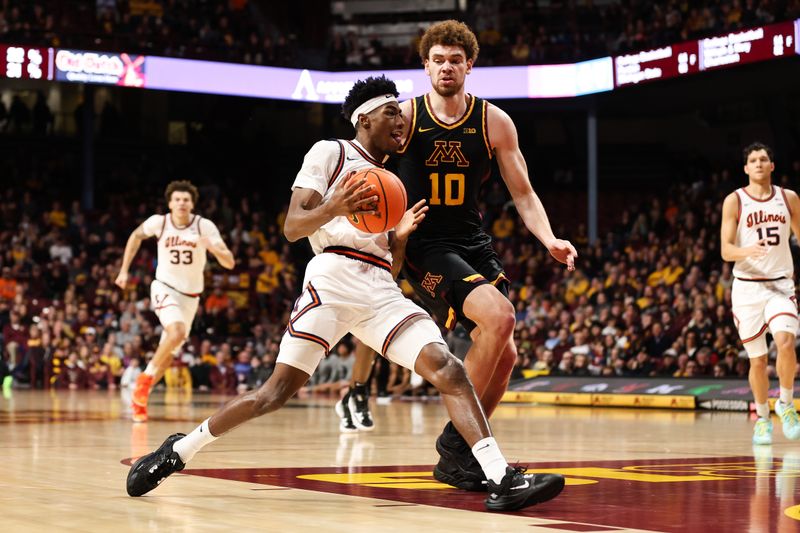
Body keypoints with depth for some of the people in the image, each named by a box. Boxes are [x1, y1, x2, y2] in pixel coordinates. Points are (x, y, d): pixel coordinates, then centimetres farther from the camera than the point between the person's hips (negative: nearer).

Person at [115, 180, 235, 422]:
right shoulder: (158, 222, -13)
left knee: (168, 352, 8)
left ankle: (140, 397, 25)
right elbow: (136, 236, 10)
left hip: (190, 295, 3)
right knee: (177, 333, -30)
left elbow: (229, 263, -20)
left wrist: (213, 248, -40)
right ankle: (145, 378, -10)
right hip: (164, 287, -2)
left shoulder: (205, 226, -15)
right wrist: (124, 270, 7)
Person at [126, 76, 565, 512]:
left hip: (381, 291, 6)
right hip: (333, 279, -6)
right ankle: (176, 451, 6)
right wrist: (333, 208, -21)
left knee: (446, 367, -14)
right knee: (279, 388, -11)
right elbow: (291, 227, -1)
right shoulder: (330, 153, 8)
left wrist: (402, 235, 4)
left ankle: (502, 480, -22)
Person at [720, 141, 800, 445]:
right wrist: (748, 251, -29)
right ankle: (762, 418, 22)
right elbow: (726, 250, -8)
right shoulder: (734, 201, -3)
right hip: (747, 286, -1)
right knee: (757, 360, 3)